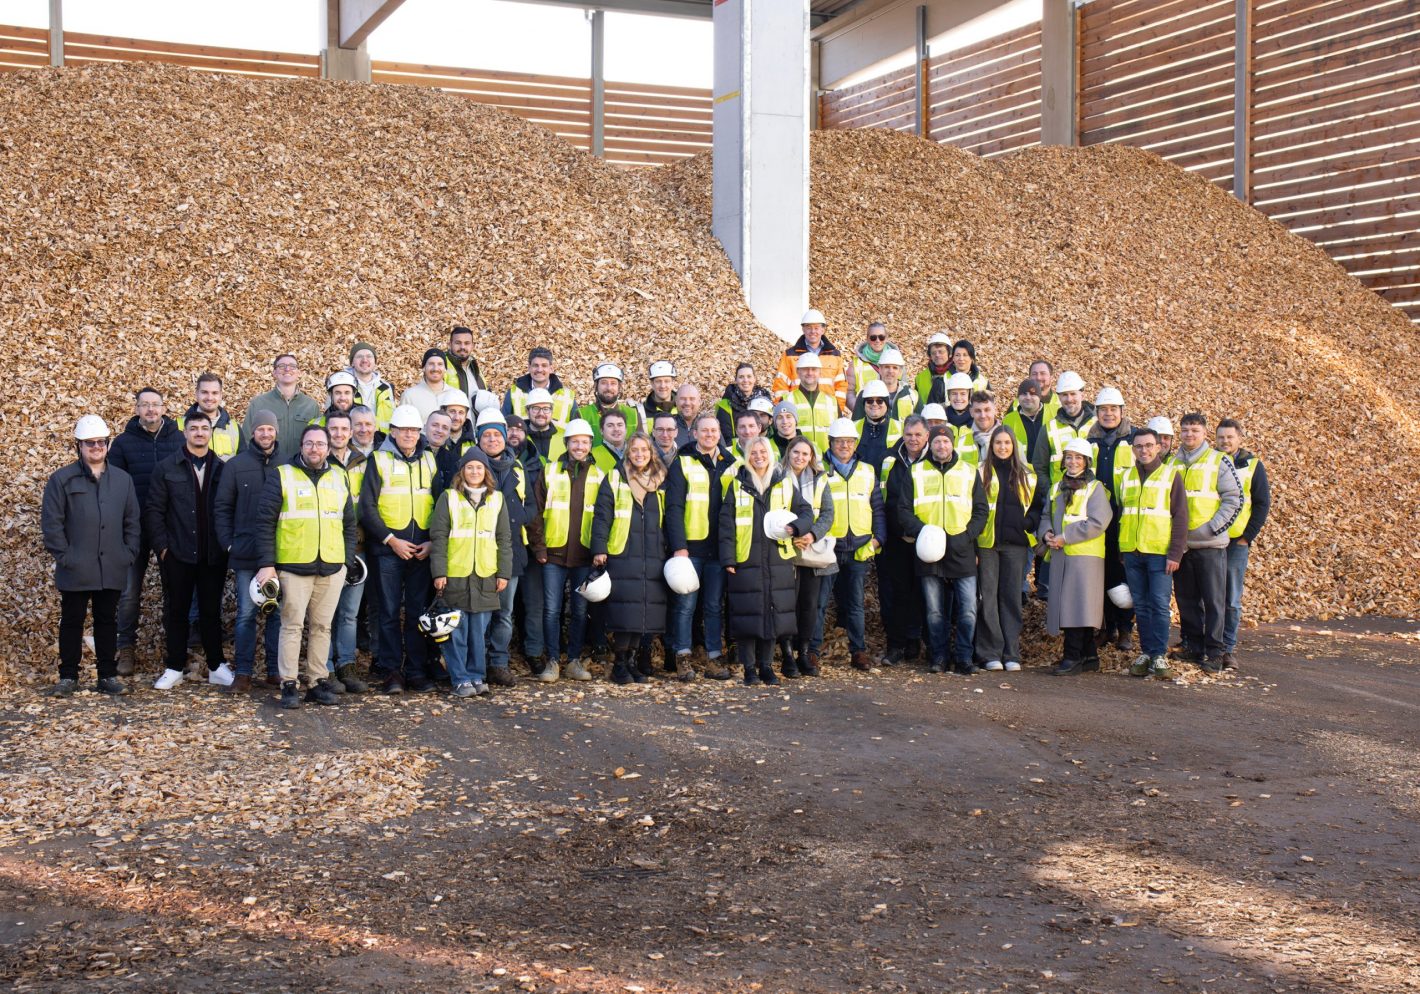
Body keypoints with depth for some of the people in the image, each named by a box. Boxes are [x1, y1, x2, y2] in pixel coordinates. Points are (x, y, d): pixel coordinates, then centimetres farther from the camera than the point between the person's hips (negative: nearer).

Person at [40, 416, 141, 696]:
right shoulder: (62, 480, -2)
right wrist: (63, 556, -9)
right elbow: (51, 522, -4)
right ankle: (68, 677, 14)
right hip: (76, 569, -2)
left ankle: (108, 676, 17)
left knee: (107, 621, 10)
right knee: (72, 622, 6)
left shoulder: (123, 480, 9)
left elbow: (132, 522, 10)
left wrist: (129, 554, 2)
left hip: (112, 568, 3)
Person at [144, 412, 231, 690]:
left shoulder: (222, 470, 6)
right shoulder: (166, 469, 3)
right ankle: (174, 668, 15)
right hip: (178, 554, -1)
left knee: (211, 611, 8)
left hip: (214, 555, 1)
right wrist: (161, 545, -7)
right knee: (176, 612, 7)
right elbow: (153, 510, 1)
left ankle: (217, 667, 16)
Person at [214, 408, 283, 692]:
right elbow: (223, 507, 6)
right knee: (246, 613, 3)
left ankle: (275, 670, 14)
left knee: (278, 613, 6)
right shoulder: (236, 465, 3)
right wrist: (228, 542, -2)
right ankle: (243, 672, 8)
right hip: (246, 552, 0)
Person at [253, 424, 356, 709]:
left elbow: (349, 524, 19)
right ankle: (289, 684, 2)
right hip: (293, 567, -4)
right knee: (292, 625, -2)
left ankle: (317, 682, 14)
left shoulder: (339, 479, 14)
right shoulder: (282, 476, 1)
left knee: (322, 626, 7)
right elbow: (265, 522, -1)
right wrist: (267, 564, -7)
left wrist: (347, 560, 11)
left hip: (332, 568, 4)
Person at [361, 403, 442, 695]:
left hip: (422, 548, 3)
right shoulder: (379, 460, 1)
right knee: (390, 610, 0)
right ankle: (391, 672, 5)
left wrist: (432, 541, -1)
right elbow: (367, 507, -4)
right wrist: (391, 540, -10)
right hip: (388, 548, -3)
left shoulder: (429, 460, 11)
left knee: (418, 610, 5)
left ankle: (417, 671, 11)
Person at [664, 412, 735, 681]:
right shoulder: (682, 463, 0)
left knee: (715, 605, 7)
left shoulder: (729, 464, 12)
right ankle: (683, 659, 2)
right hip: (690, 546, -4)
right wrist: (678, 545, -14)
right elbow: (674, 507, -6)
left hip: (719, 547, 4)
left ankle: (714, 659, 12)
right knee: (685, 604, -2)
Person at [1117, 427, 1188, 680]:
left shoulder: (1171, 475, 0)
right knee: (1141, 605, 7)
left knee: (1159, 604, -6)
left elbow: (1180, 517, -3)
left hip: (1160, 553, -4)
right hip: (1132, 552, 4)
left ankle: (1159, 655, -2)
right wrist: (1120, 550, 12)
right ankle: (1146, 652, 14)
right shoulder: (1127, 477, 13)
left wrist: (1175, 554, -10)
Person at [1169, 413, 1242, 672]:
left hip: (1210, 544, -4)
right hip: (1180, 544, 4)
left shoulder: (1219, 461, -1)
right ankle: (1192, 647, 19)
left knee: (1214, 601, -1)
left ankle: (1215, 653, 3)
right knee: (1186, 600, 9)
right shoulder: (1171, 463, 11)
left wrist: (1211, 527, -13)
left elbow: (1233, 499, -4)